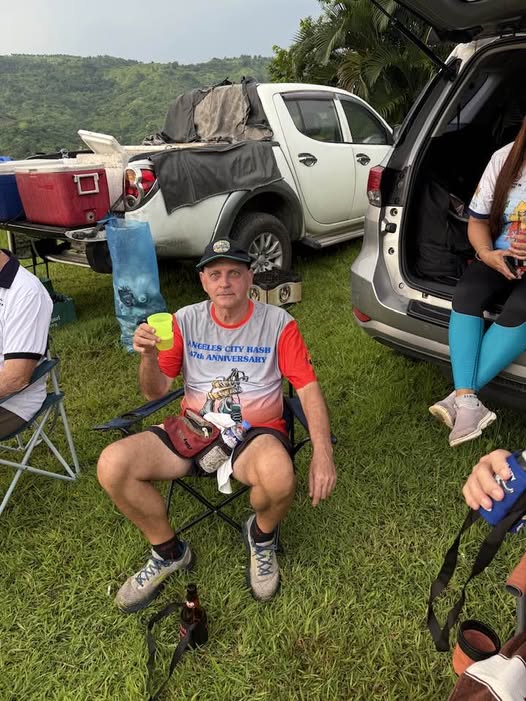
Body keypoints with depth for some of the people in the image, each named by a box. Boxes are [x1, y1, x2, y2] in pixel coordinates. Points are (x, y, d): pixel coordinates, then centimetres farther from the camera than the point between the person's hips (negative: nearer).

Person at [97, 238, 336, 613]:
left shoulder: (278, 322, -3)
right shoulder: (186, 321, 3)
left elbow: (308, 387, -6)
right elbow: (156, 390, 3)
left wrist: (323, 452, -20)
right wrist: (148, 356, -21)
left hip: (256, 431, -2)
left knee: (278, 477, -38)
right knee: (112, 466, -19)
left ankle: (261, 536, 3)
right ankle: (169, 552, 8)